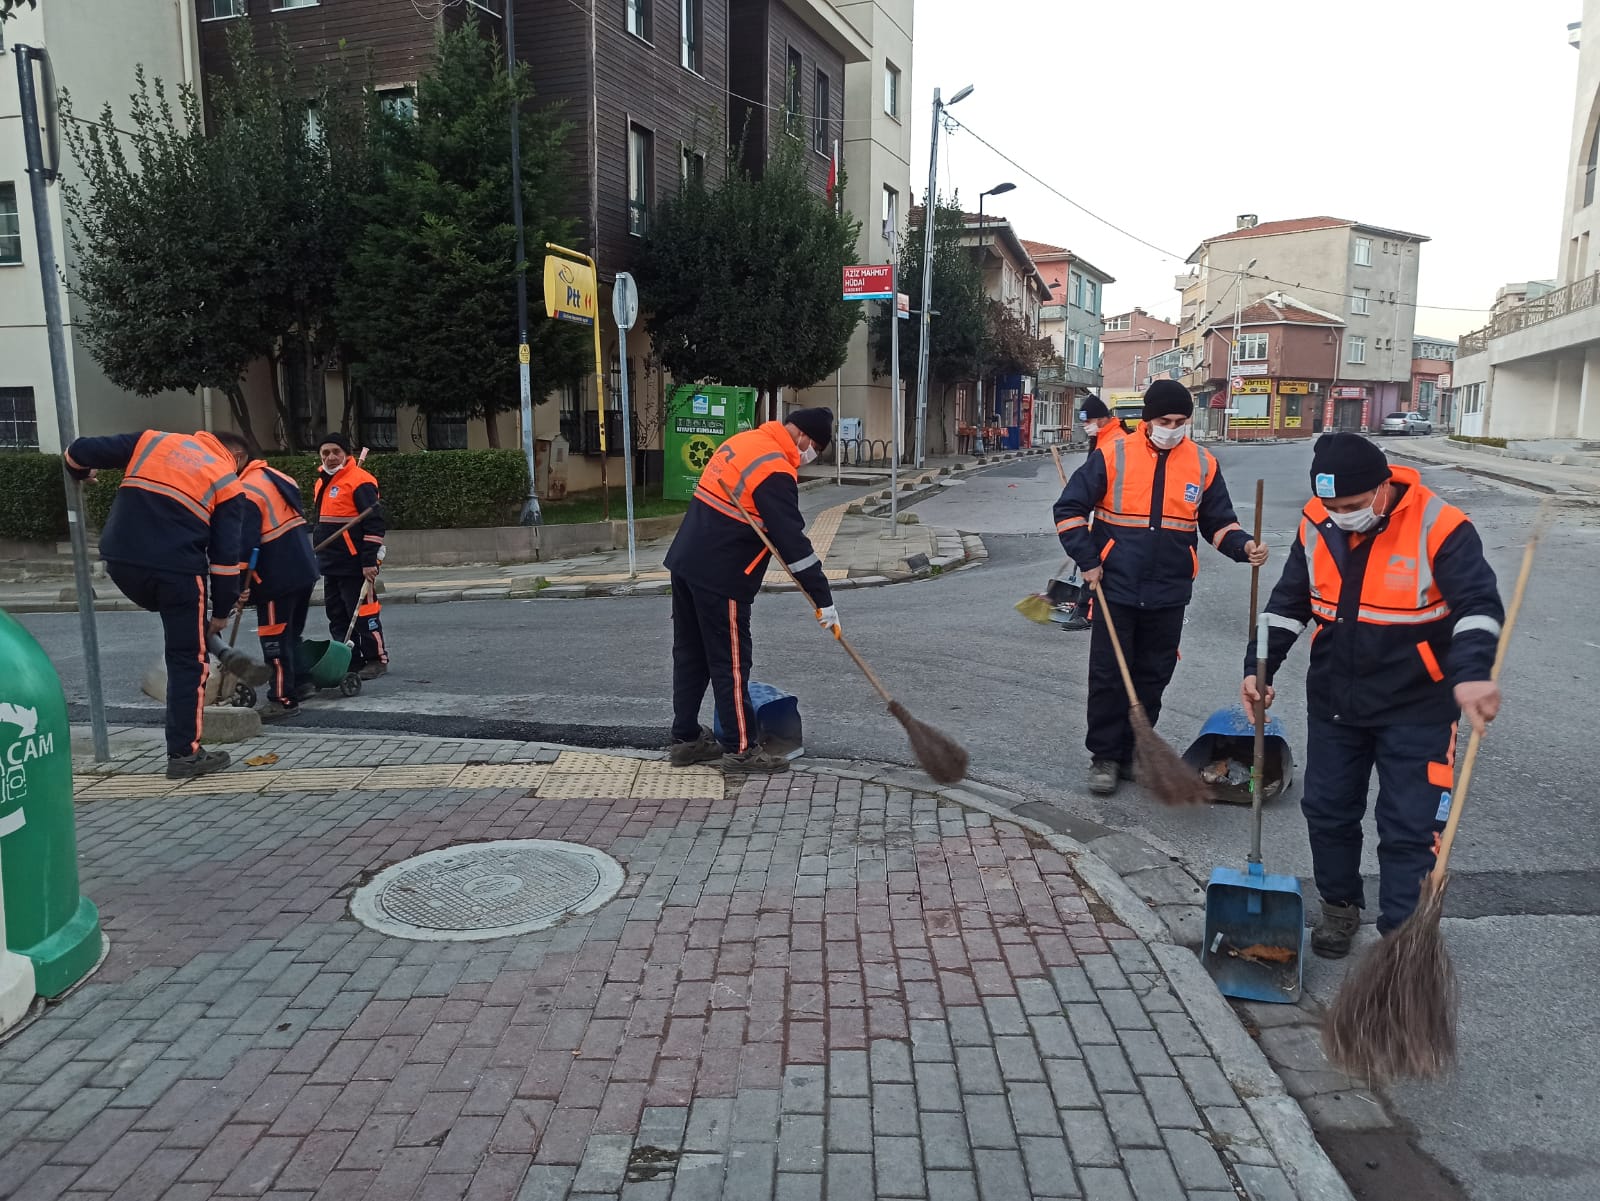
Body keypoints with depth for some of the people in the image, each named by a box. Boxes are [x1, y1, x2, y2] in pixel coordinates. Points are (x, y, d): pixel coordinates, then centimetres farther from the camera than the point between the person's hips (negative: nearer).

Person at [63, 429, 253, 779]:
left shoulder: (152, 440, 16)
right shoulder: (227, 483, 8)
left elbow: (80, 451, 13)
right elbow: (226, 553, 2)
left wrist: (80, 471, 37)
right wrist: (222, 609, 10)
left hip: (121, 561, 4)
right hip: (178, 571, -4)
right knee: (189, 661, 6)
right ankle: (185, 753, 9)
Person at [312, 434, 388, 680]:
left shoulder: (360, 481, -12)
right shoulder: (322, 482, 16)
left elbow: (374, 523, -16)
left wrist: (369, 560, -20)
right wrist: (321, 557, 22)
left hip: (354, 565, -9)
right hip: (330, 564, 9)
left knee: (362, 613, -5)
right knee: (337, 616, 12)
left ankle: (376, 660, 6)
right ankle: (351, 661, 21)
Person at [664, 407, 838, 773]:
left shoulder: (744, 441, 11)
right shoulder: (776, 472, -18)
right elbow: (793, 541, -20)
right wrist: (823, 599, -16)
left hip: (687, 561, 9)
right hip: (720, 577, -9)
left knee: (690, 653, 15)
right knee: (731, 661, -1)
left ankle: (686, 738, 24)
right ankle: (741, 748, 8)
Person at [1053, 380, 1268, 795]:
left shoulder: (1203, 464, 3)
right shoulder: (1113, 455, -6)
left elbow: (1218, 523, 12)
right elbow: (1069, 509, -3)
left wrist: (1242, 546, -7)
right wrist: (1088, 560, -8)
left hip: (1169, 595, 3)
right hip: (1116, 589, -3)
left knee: (1151, 679, 11)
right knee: (1108, 676, 2)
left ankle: (1132, 754, 25)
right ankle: (1104, 757, 14)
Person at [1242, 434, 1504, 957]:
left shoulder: (1439, 528, -19)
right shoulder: (1316, 527, -5)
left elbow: (1478, 605, -26)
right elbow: (1288, 603, 5)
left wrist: (1471, 674, -44)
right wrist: (1259, 667, -5)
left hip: (1415, 707, -4)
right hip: (1334, 700, 5)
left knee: (1410, 829, -1)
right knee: (1327, 809, 14)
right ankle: (1340, 905, 35)